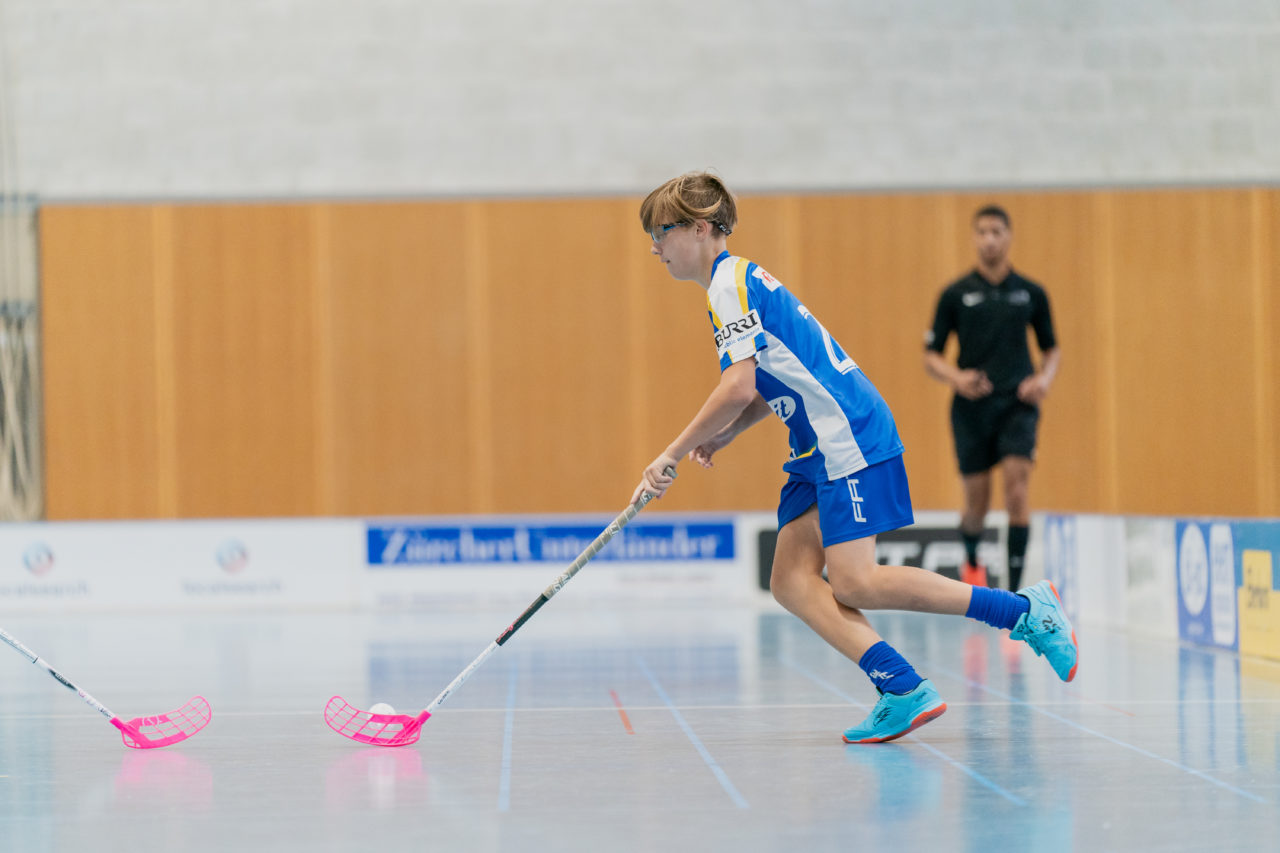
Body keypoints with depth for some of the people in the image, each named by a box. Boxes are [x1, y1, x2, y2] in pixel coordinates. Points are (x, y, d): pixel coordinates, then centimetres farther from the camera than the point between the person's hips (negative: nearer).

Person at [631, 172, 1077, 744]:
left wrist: (672, 455, -11)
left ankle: (1024, 610, -7)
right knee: (791, 581, -2)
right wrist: (725, 434, 13)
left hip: (849, 438, -10)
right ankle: (902, 691, -13)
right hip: (820, 447, 10)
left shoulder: (729, 282, -10)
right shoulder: (741, 280, 21)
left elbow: (738, 387, -20)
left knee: (853, 584, -14)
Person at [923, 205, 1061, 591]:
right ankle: (971, 563, 38)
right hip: (972, 407, 0)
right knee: (977, 504, 6)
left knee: (1016, 491, -16)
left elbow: (1052, 348, 16)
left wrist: (1044, 378, -5)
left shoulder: (1031, 293, 6)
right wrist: (957, 377, -16)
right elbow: (931, 356, 4)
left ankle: (1015, 589, -14)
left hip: (1017, 404, 0)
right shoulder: (955, 294, 2)